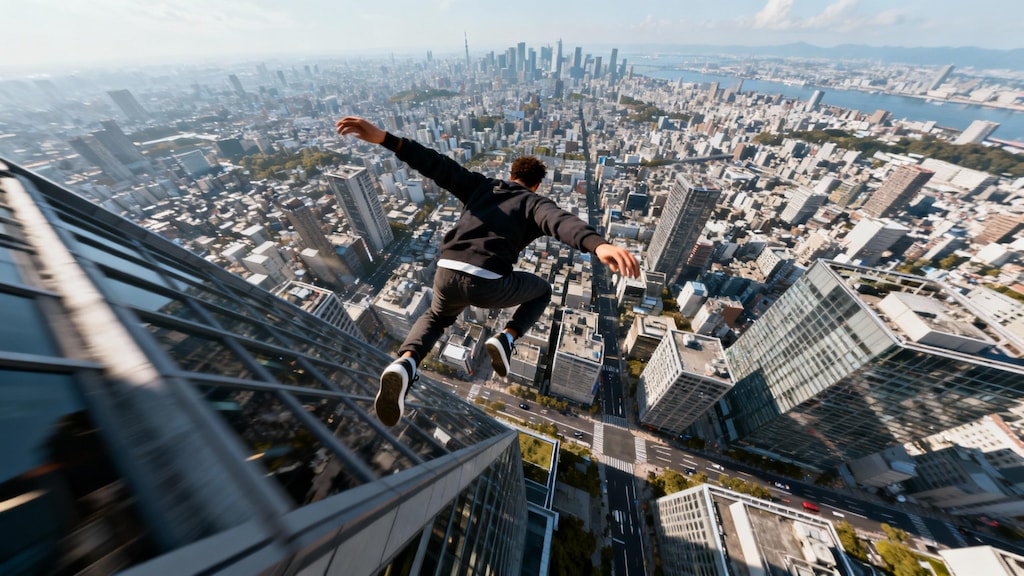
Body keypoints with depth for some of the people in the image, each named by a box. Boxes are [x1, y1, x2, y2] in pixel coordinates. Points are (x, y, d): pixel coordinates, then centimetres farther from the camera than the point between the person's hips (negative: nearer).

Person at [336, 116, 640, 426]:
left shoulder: (481, 186, 27)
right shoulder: (537, 203, 13)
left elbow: (437, 165, 15)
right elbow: (561, 221, -11)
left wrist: (382, 138, 9)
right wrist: (599, 246, -30)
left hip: (448, 275, 4)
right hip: (490, 285, -3)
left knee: (436, 318, 36)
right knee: (542, 290, 28)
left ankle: (405, 364, 5)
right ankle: (505, 339, 8)